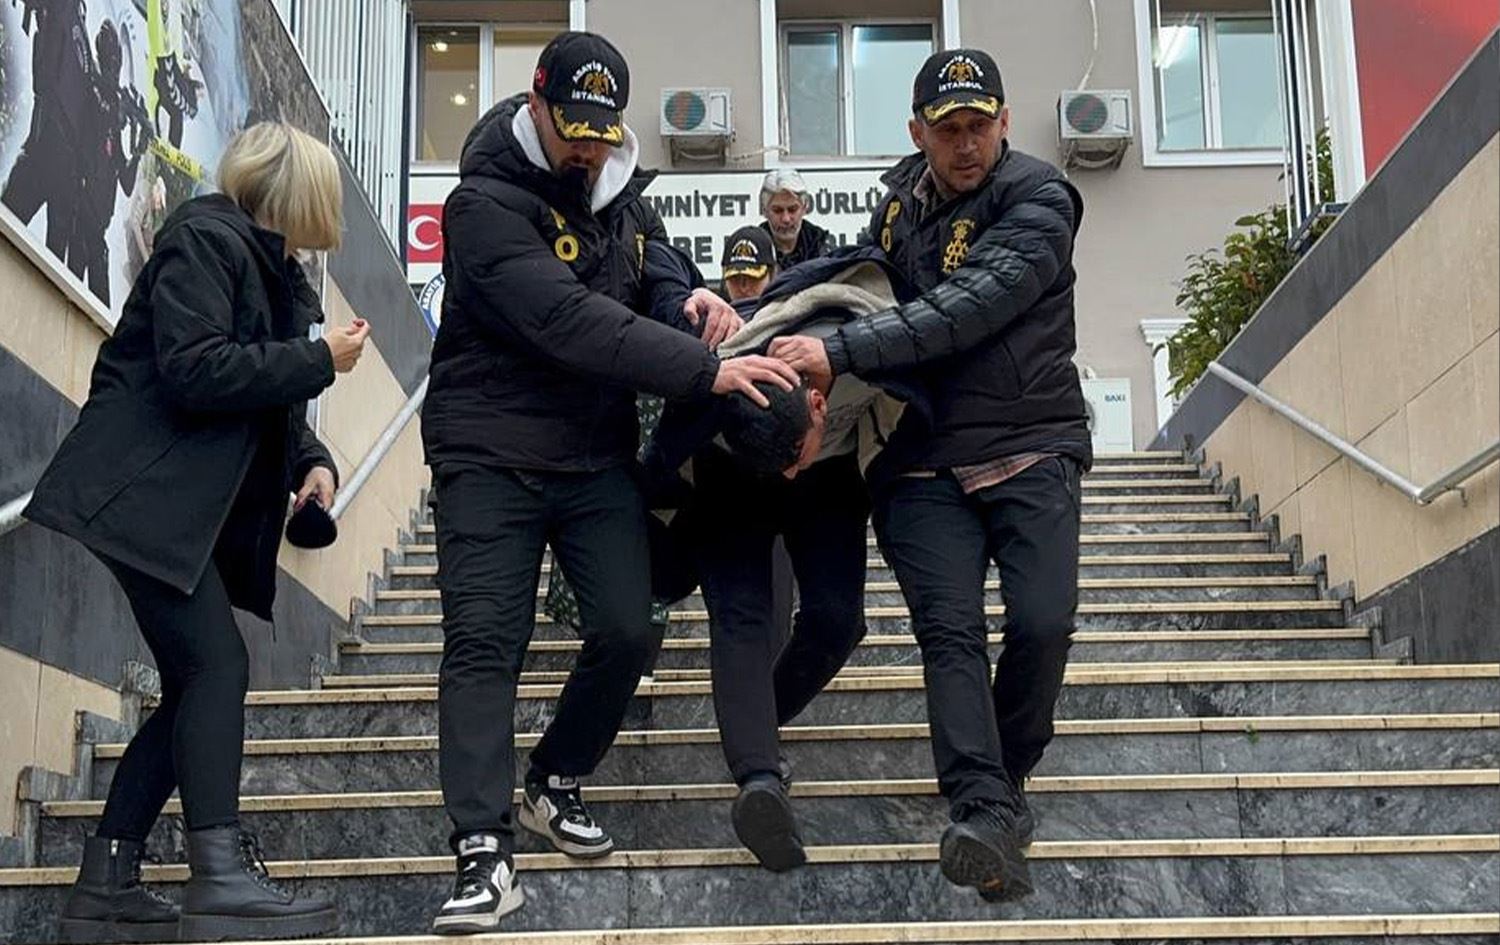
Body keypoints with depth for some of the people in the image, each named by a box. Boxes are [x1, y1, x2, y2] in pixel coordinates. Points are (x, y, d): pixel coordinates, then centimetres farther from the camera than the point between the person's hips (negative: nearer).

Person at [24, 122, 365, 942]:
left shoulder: (264, 263, 18)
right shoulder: (205, 238, -10)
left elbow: (265, 396, 19)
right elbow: (194, 372, -22)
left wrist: (312, 459, 0)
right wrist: (320, 361, -16)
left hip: (197, 508, 10)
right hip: (145, 496, -10)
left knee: (194, 685, 7)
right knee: (217, 667, -16)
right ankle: (222, 878, -16)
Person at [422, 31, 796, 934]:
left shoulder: (624, 195, 8)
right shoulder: (486, 203, -15)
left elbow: (652, 281, 20)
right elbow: (569, 322, -28)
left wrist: (694, 301, -7)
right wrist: (706, 369, -33)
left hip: (599, 455, 6)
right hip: (493, 454, -5)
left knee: (627, 632, -1)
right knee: (484, 641, -10)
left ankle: (556, 782, 22)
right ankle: (486, 852, -9)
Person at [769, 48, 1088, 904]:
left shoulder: (1038, 201, -8)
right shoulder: (900, 202, 13)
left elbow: (966, 309, -23)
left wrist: (841, 352, -30)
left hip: (1029, 447, -3)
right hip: (925, 463, 4)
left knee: (1043, 624, -15)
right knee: (950, 631, -13)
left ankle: (1005, 783, 10)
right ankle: (988, 817, -20)